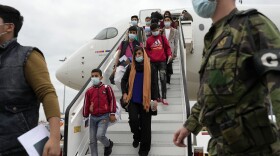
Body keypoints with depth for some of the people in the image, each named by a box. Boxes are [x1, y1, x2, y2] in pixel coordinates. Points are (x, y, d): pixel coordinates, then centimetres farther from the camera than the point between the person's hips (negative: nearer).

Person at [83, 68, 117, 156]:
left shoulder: (106, 88, -1)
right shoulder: (89, 91, 8)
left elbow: (112, 100, 0)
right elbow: (86, 105, 11)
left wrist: (112, 114, -4)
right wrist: (85, 117, 10)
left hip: (104, 117, -4)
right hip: (93, 118, 4)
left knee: (100, 135, -19)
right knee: (92, 140, 4)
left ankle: (108, 144, 14)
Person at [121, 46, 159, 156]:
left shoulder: (150, 68, -2)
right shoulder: (131, 67, 5)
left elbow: (154, 84, -3)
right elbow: (124, 80, 13)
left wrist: (155, 98, -11)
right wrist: (124, 93, -1)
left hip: (145, 100, -1)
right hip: (132, 100, 1)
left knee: (145, 124, 4)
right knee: (133, 119, -15)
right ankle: (136, 137, 19)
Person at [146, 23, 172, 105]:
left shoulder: (163, 38, 5)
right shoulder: (149, 40, 6)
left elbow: (167, 47, 8)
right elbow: (147, 50, 15)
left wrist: (169, 55, -6)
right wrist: (149, 56, -1)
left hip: (162, 61, -2)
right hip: (153, 62, 2)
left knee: (163, 79, -10)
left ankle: (164, 98, -5)